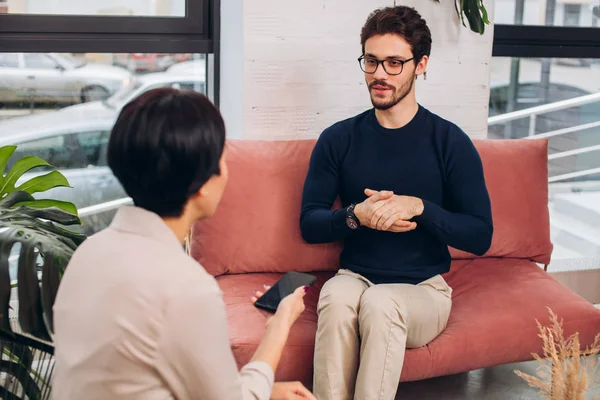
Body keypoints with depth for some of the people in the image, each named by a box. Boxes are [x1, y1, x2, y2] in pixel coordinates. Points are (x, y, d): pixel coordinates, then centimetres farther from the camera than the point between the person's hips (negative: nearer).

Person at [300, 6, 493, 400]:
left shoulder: (450, 142, -3)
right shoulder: (339, 139, 3)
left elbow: (480, 236, -4)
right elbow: (309, 223, 5)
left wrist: (418, 207, -19)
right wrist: (357, 215, -15)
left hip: (423, 289, -1)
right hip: (354, 277, 2)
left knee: (380, 303, -34)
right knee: (337, 296, -32)